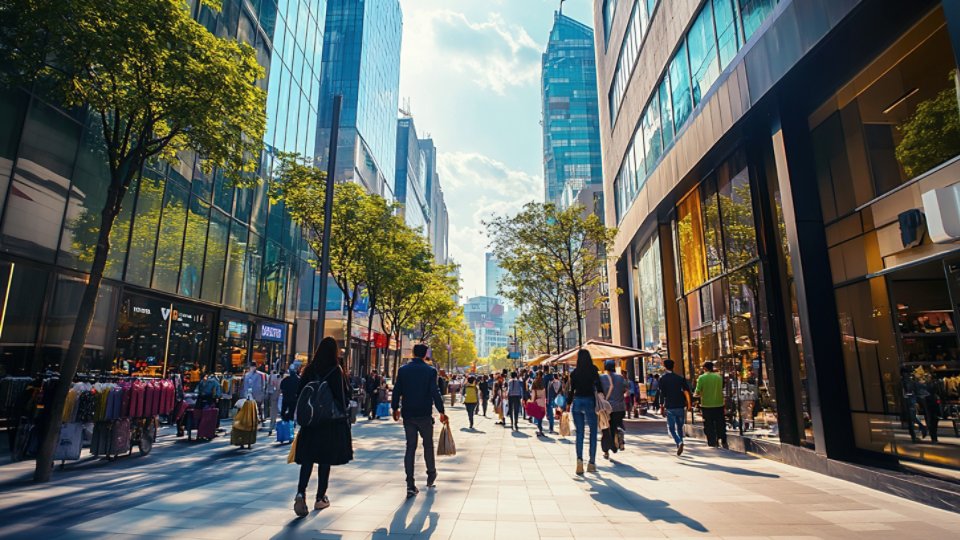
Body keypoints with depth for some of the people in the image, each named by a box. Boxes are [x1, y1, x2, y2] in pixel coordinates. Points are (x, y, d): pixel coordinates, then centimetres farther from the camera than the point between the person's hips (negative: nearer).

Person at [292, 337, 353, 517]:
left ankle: (301, 492, -11)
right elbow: (345, 395, -13)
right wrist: (343, 416, -1)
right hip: (331, 421, -3)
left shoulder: (309, 369, -1)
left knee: (308, 457, 8)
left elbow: (299, 393, 3)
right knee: (325, 458, 9)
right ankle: (320, 498, 16)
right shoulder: (336, 371, -12)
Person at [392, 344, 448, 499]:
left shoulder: (403, 370, 0)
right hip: (424, 415, -2)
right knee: (428, 445, 16)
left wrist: (395, 409, 16)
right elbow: (435, 392, -11)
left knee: (410, 447, 6)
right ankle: (431, 477, 28)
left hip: (408, 415, 2)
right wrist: (441, 412, -4)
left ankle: (410, 485, 3)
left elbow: (396, 391, 3)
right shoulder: (430, 371, -8)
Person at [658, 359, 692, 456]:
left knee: (671, 428, 1)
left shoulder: (663, 379, -3)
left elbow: (662, 394, -7)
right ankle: (679, 446, 21)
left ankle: (679, 442, -22)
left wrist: (661, 407, -2)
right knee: (679, 427, 16)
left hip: (670, 407, -4)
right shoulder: (680, 378, 7)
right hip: (680, 406, 4)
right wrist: (688, 404, 2)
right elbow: (687, 391, -2)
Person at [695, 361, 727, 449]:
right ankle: (723, 441, 13)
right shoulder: (719, 377, -1)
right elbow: (721, 389, 10)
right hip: (719, 404, 3)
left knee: (709, 426, 7)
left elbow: (697, 392, -11)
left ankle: (712, 443, 9)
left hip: (706, 405, -3)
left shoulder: (702, 378, -10)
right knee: (720, 425, 14)